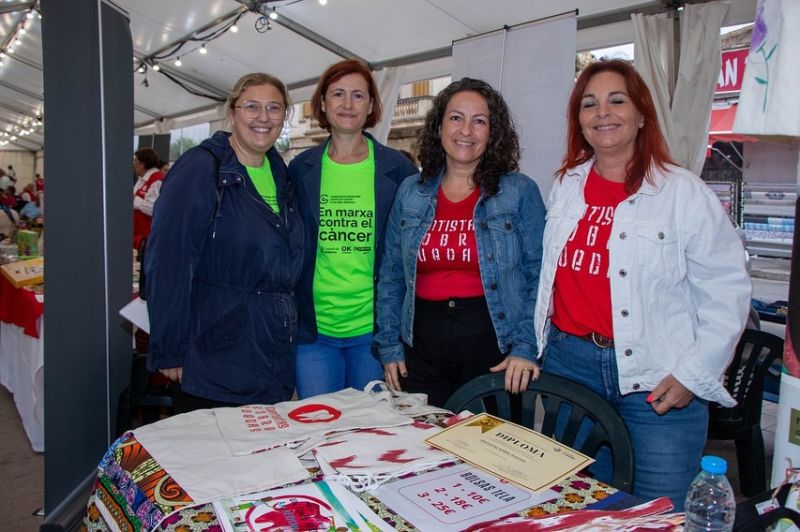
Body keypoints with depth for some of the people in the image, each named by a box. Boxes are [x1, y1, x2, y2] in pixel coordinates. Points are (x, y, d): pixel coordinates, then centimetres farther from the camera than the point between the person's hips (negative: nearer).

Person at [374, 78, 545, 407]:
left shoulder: (520, 192, -1)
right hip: (422, 348, 3)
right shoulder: (410, 192, 7)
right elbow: (391, 276, 9)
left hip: (493, 344, -2)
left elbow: (538, 275, -4)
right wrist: (389, 346, 5)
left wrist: (526, 347, -13)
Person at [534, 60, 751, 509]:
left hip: (656, 378, -4)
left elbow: (727, 291, -6)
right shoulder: (566, 187, 9)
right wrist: (534, 347, 12)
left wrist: (694, 375, -11)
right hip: (568, 362, 5)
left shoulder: (685, 192, -6)